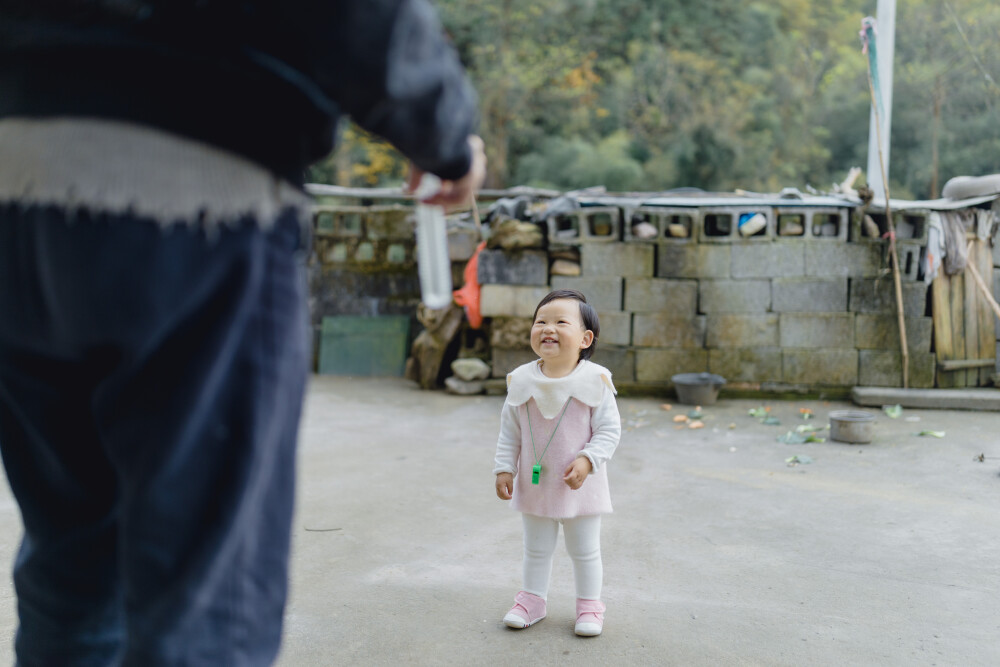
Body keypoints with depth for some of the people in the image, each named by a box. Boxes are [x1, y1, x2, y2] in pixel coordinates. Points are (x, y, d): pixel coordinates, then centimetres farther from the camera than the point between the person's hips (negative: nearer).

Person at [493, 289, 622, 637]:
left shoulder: (594, 380, -15)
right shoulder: (522, 381, -7)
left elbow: (609, 429, -13)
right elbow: (509, 432, 2)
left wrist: (587, 460, -25)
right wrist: (504, 468, -4)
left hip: (581, 486, -2)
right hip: (534, 484, 3)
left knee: (585, 551, 13)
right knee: (536, 549, 19)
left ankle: (589, 604, 30)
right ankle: (532, 599, 36)